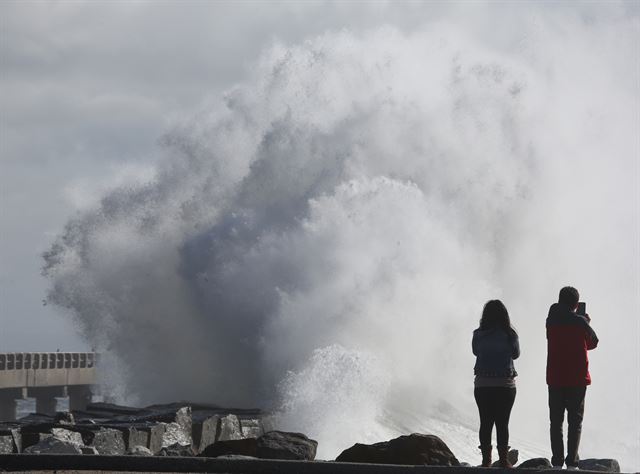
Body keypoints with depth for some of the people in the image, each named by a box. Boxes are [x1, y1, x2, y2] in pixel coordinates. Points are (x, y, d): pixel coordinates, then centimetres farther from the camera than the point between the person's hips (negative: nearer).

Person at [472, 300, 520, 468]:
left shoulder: (478, 335, -3)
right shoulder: (509, 335, -8)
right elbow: (516, 354, 8)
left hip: (482, 385, 2)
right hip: (505, 385, -2)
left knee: (485, 423, 6)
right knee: (502, 423, 2)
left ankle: (486, 459, 4)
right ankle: (503, 459, 0)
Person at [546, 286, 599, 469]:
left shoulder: (551, 321, 0)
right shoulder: (580, 322, -8)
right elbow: (593, 343, 7)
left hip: (554, 378, 2)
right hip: (577, 379, -2)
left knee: (556, 421, 7)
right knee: (575, 421, 3)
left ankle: (557, 462, 2)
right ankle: (572, 462, -4)